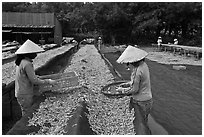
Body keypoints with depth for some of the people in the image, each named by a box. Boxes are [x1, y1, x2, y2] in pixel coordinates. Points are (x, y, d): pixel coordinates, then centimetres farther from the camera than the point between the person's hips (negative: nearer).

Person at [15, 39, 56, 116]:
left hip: (20, 93, 9)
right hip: (25, 95, -9)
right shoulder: (27, 64, -22)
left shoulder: (21, 61, 7)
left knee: (26, 113, 19)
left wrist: (36, 77, 11)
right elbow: (34, 80, -23)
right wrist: (48, 82, -16)